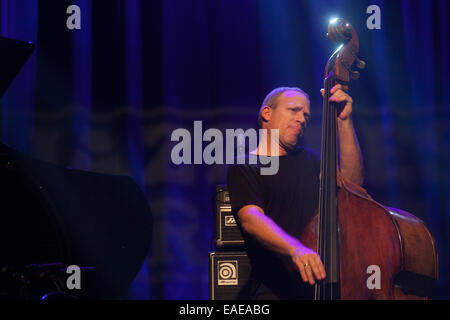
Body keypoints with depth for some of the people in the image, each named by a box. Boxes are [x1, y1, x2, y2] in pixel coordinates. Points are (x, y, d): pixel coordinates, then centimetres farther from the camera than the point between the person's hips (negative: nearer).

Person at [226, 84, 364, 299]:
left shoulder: (308, 159, 24)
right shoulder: (244, 169, 4)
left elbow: (351, 181, 6)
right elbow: (250, 218, -15)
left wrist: (344, 121, 0)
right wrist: (295, 249, -33)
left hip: (320, 280, 6)